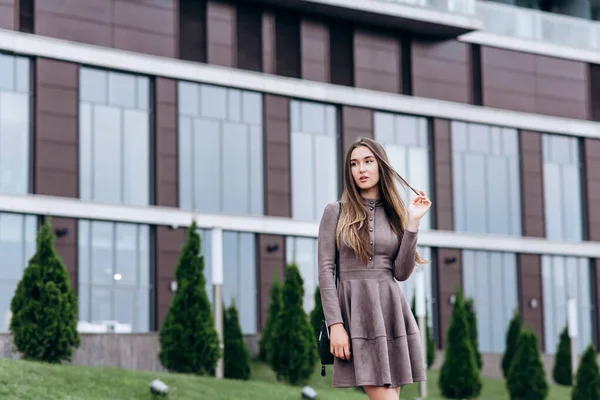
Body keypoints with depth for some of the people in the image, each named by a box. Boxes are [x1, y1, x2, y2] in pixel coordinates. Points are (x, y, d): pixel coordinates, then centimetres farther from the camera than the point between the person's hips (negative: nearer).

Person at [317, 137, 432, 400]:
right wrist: (335, 325, -12)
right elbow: (325, 270, -3)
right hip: (356, 310, -4)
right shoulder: (335, 211, 4)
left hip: (391, 311, 4)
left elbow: (401, 272, 3)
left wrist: (413, 222, -3)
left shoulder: (395, 214, 13)